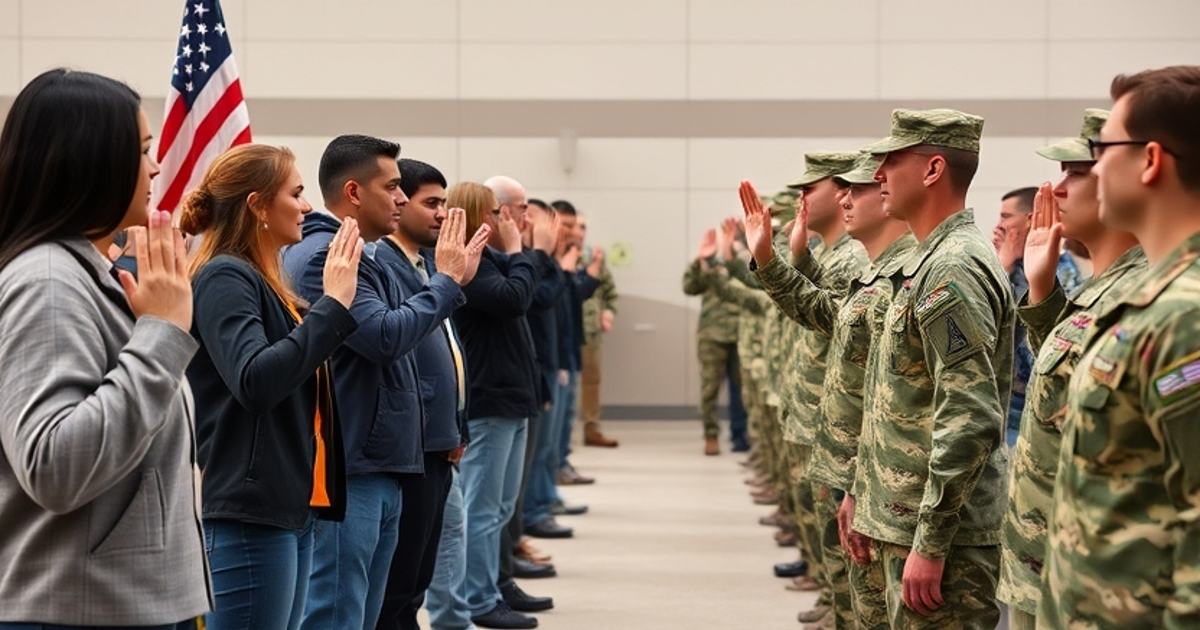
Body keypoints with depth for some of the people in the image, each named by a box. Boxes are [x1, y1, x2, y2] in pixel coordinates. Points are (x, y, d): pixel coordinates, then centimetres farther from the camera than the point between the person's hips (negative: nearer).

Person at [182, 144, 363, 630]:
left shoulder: (263, 281, 17)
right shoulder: (224, 278, -12)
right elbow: (255, 381, -26)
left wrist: (335, 303, 10)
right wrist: (333, 305, -23)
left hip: (290, 507, 10)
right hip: (252, 512, -10)